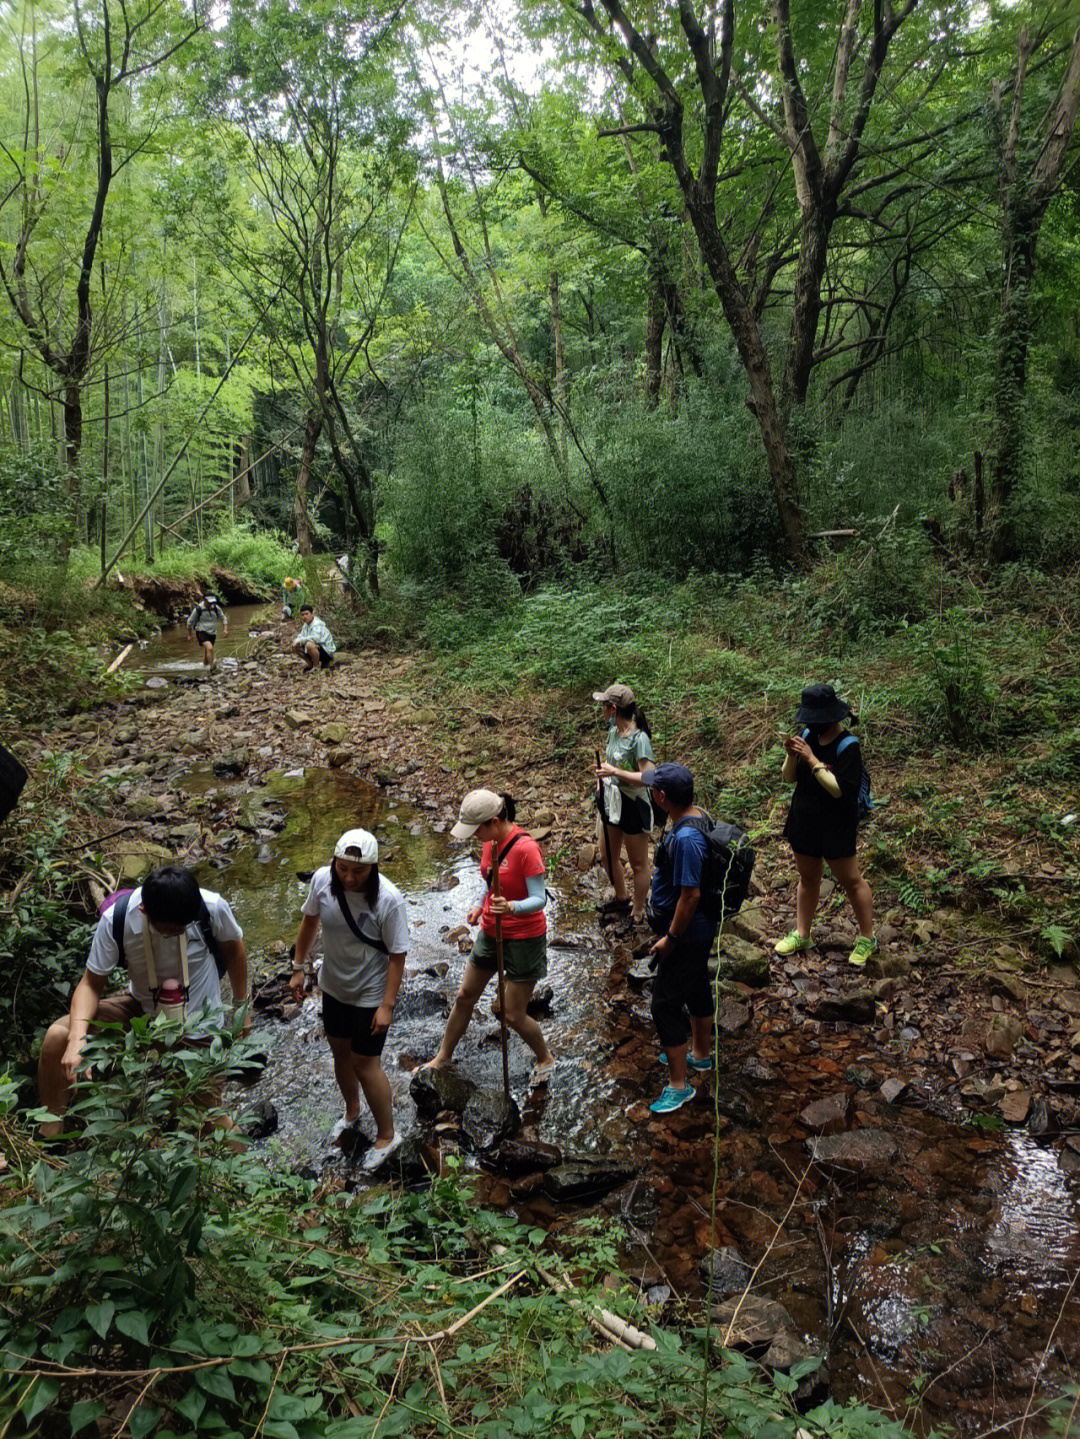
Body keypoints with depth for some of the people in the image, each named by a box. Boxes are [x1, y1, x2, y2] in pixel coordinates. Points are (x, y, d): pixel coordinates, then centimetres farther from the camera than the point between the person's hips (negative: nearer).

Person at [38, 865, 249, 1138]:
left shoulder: (213, 908, -26)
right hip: (141, 1006, 2)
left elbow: (233, 949, -4)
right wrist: (77, 1038, -32)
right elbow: (91, 984, -15)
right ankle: (50, 1136, -1)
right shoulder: (116, 920, -25)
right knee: (57, 1036, -19)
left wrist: (241, 1006, 5)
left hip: (197, 1023, -1)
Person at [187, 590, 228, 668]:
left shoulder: (216, 608, -2)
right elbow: (190, 622, 2)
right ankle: (212, 668, -29)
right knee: (210, 648, -27)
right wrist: (190, 635, 8)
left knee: (207, 653, 13)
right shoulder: (198, 609, -11)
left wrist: (225, 629, -3)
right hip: (202, 633, -5)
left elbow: (223, 618, 12)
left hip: (212, 633, 5)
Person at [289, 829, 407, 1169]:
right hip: (333, 987, 5)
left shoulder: (388, 899, -29)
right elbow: (310, 921, 3)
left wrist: (387, 1004, -19)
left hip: (370, 994, -5)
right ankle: (352, 1111, 51)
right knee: (340, 1051, 23)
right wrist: (299, 967, 8)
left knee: (364, 1063, 4)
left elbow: (397, 955, -20)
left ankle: (387, 1135, 27)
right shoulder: (322, 880, -16)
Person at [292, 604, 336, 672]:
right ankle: (310, 665, 15)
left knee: (309, 645, -36)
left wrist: (300, 640, -29)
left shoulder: (317, 624, -22)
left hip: (327, 651, -9)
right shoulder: (306, 625, 7)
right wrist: (296, 641, -12)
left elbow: (315, 638, -38)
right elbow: (301, 636, 13)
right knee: (296, 646, 5)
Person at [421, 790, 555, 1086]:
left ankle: (545, 1059, 30)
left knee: (513, 1016, 2)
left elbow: (539, 899, -26)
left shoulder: (525, 848, -26)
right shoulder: (491, 841, -2)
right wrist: (480, 905, 1)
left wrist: (512, 907, -44)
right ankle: (443, 1058, 38)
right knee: (465, 997, 18)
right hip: (491, 931, 8)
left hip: (523, 938, -8)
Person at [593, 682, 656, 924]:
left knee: (638, 864, 10)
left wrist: (614, 772, -31)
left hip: (634, 806, -8)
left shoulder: (639, 738, -25)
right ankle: (621, 899, 45)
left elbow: (649, 777, -32)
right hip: (612, 802, 9)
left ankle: (637, 914, 25)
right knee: (607, 856, 22)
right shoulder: (613, 730, 0)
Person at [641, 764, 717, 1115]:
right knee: (697, 987, 26)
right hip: (702, 928, 10)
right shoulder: (699, 816, -1)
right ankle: (700, 1053, 47)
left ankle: (679, 1083, 13)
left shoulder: (685, 839, -32)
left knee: (666, 1005, 1)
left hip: (686, 933, -10)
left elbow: (690, 895, -29)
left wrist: (670, 939, -19)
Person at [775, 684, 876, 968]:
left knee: (851, 881, 7)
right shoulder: (809, 736, 0)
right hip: (804, 821, 6)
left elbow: (839, 788, -27)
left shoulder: (848, 746, -18)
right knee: (807, 879, 17)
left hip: (836, 826, -6)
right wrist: (791, 755, -15)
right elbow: (790, 778, 4)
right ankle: (801, 935, 30)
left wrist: (811, 759, -27)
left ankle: (867, 939, 22)